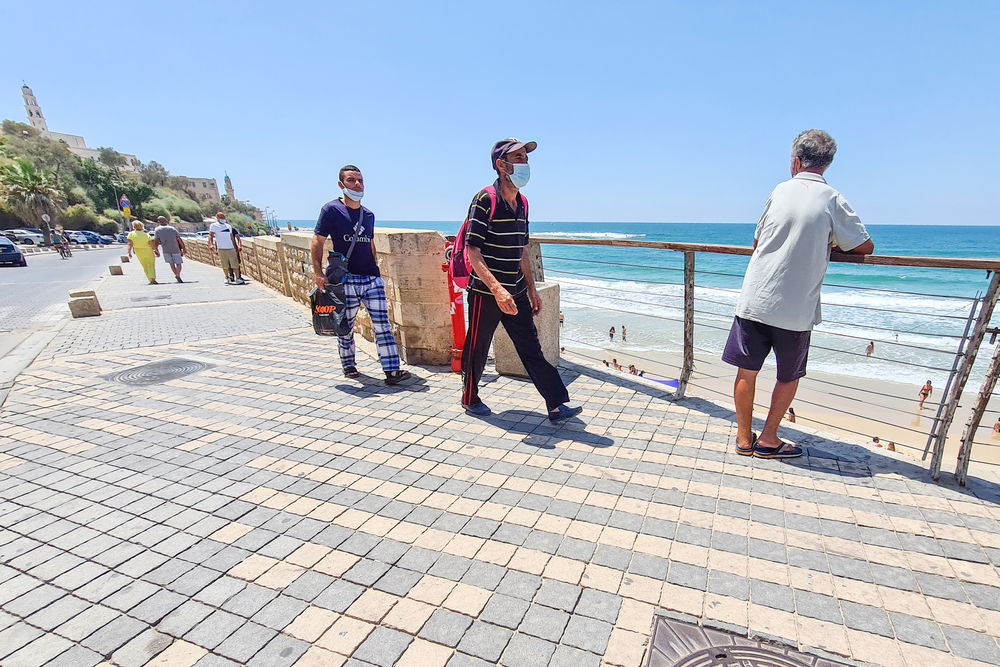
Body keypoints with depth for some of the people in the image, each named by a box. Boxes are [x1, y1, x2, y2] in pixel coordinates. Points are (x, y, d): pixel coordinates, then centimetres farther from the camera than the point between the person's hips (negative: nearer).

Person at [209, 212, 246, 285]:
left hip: (231, 248, 3)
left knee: (235, 264, -3)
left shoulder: (228, 226, 17)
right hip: (221, 249, -3)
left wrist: (236, 247, 19)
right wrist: (211, 244, -18)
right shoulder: (213, 226, 3)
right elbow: (211, 236, -3)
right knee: (225, 266, 2)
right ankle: (227, 277, 19)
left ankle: (238, 278, -3)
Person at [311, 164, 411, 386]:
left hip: (371, 278, 4)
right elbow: (318, 242, -4)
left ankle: (392, 371, -4)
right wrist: (318, 272, -13)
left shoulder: (368, 215, 15)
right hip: (345, 279, -4)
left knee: (383, 324, -4)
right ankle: (348, 366, 28)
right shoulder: (332, 209, -1)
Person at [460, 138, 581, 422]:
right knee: (477, 348, 9)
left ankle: (556, 405, 7)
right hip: (486, 292, -6)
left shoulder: (522, 203, 11)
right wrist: (497, 289, -29)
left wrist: (532, 289, 16)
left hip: (516, 293, 7)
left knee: (531, 348, 5)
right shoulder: (485, 200, -12)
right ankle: (470, 399, 29)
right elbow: (472, 251, -19)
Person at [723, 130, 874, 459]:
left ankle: (744, 438, 18)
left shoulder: (780, 190, 5)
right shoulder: (833, 200, -2)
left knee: (747, 371, 10)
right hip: (796, 308, -1)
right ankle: (768, 440, 22)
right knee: (788, 377, 16)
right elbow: (865, 247, 4)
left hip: (754, 300, 2)